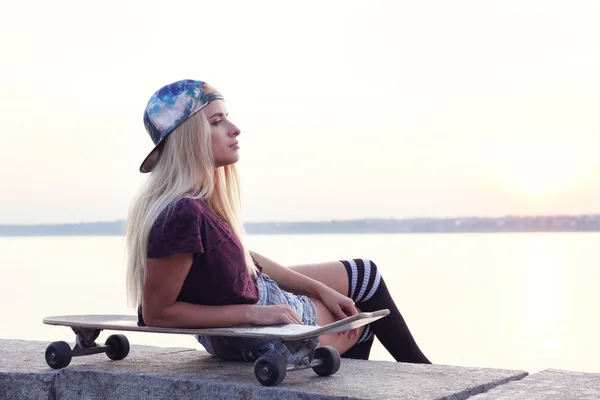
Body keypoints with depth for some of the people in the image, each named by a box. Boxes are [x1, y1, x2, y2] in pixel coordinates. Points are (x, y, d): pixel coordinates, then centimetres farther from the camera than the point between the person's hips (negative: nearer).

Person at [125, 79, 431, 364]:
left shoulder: (203, 192, -8)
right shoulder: (182, 212, -37)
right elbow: (156, 312, -30)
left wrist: (322, 290, 5)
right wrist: (254, 314, -28)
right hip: (258, 339, -8)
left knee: (363, 274, 24)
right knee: (368, 313, 17)